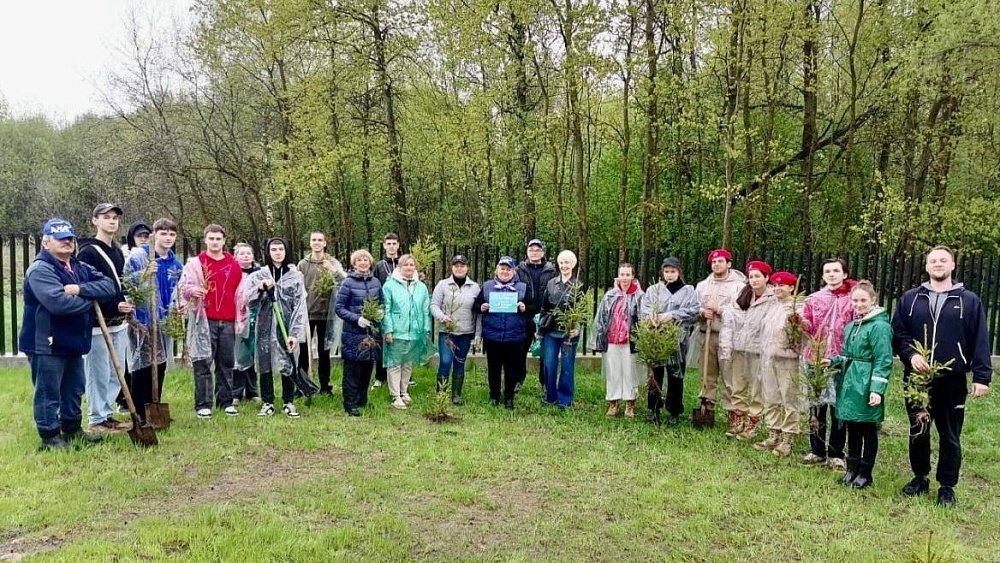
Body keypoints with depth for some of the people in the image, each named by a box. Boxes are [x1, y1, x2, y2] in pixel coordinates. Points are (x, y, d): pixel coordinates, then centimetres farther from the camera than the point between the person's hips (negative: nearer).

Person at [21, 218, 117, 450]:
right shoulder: (40, 270, -15)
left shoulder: (81, 268, 11)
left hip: (73, 341, 9)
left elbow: (109, 286, -2)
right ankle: (50, 437, 12)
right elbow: (58, 302, -31)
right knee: (48, 393, 1)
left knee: (74, 389, 19)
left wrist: (80, 289, -19)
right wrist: (91, 299, -15)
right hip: (46, 343, -8)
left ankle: (72, 429, 34)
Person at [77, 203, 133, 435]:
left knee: (115, 374, 13)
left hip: (118, 322, 8)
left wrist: (125, 306, 10)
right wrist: (114, 306, -21)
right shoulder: (87, 252, -11)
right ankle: (96, 420, 8)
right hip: (97, 323, -8)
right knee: (99, 374, -2)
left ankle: (107, 414, 24)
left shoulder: (117, 251, 15)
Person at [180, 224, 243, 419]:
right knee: (203, 363, -1)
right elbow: (184, 287, -1)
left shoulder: (234, 265, 13)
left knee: (226, 363, 7)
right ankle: (203, 404, 4)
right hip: (205, 321, -3)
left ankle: (226, 401, 15)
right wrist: (193, 290, -25)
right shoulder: (195, 263, 5)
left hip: (228, 322, 3)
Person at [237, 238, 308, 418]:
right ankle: (267, 402, 17)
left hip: (286, 327, -1)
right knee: (265, 365, 5)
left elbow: (300, 306, -2)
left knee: (288, 365, 3)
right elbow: (247, 300, 1)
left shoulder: (296, 275, 2)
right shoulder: (259, 275, 7)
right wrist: (261, 287, -17)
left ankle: (288, 402, 16)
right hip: (264, 327, 1)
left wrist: (295, 333, -9)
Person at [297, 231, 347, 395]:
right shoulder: (303, 264, 3)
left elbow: (345, 281, -14)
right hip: (306, 313, 1)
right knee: (303, 350, 7)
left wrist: (333, 270, -30)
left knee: (324, 350, 9)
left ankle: (325, 385, 18)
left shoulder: (333, 262, 0)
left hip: (325, 313, -1)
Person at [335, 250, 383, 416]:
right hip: (353, 333, -5)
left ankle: (363, 400, 27)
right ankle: (351, 405, 8)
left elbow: (381, 303, 18)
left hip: (372, 332, 5)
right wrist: (357, 318, -19)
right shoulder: (348, 283, -7)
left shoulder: (375, 282, 7)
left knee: (367, 368, 13)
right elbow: (338, 307, -8)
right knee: (352, 370, -1)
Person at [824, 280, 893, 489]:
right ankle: (852, 468, 26)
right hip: (849, 384, 7)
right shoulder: (851, 326, 12)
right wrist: (833, 361, 4)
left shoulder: (880, 326, -13)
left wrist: (877, 389, -20)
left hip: (866, 386, -7)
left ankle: (865, 473, 17)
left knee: (868, 429, 5)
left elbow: (883, 362, -16)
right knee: (852, 428, 14)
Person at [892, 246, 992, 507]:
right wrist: (910, 354, -14)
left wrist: (982, 376, -8)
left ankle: (947, 486, 20)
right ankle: (920, 478, 28)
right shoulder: (909, 299, 6)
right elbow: (897, 333, 4)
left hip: (952, 380, -2)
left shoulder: (969, 301, 2)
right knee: (917, 431, 13)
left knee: (950, 435, 6)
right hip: (916, 378, 2)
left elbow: (980, 341, -1)